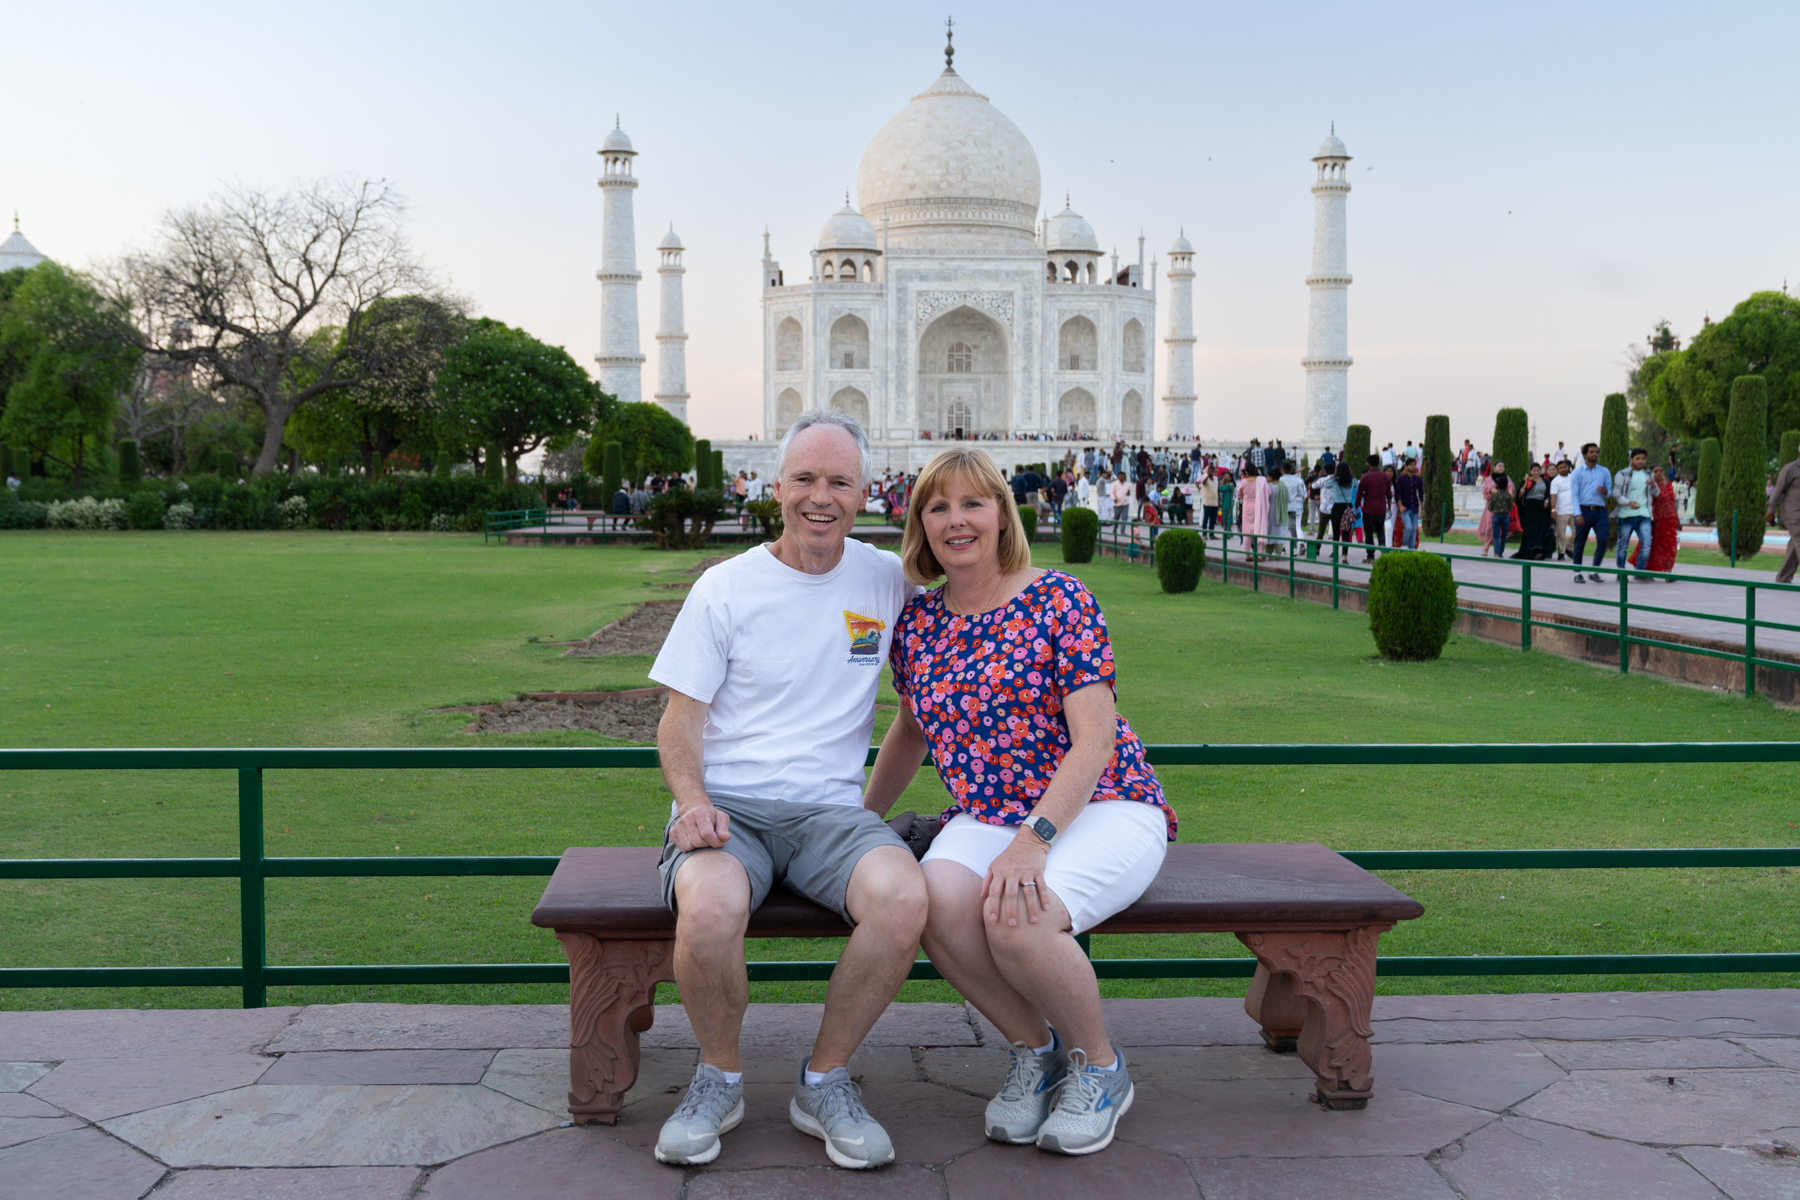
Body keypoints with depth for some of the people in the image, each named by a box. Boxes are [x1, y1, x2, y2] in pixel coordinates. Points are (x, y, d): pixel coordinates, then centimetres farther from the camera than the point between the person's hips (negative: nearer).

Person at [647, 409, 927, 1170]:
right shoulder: (726, 587, 4)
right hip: (727, 807, -1)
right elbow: (680, 719, 4)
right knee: (708, 910, -36)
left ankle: (823, 1081, -6)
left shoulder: (887, 580, 10)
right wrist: (692, 801, -15)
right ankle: (720, 1079, -4)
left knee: (904, 899, -32)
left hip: (830, 809, 2)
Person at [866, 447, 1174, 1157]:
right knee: (937, 899, -31)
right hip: (984, 817, 4)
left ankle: (1099, 1066, -3)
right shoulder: (916, 623, 9)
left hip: (1099, 808, -4)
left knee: (1015, 916, -34)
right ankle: (1033, 1049, -3)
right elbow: (910, 730, 25)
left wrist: (1033, 839, -25)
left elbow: (1094, 737, -13)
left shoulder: (1057, 599, -7)